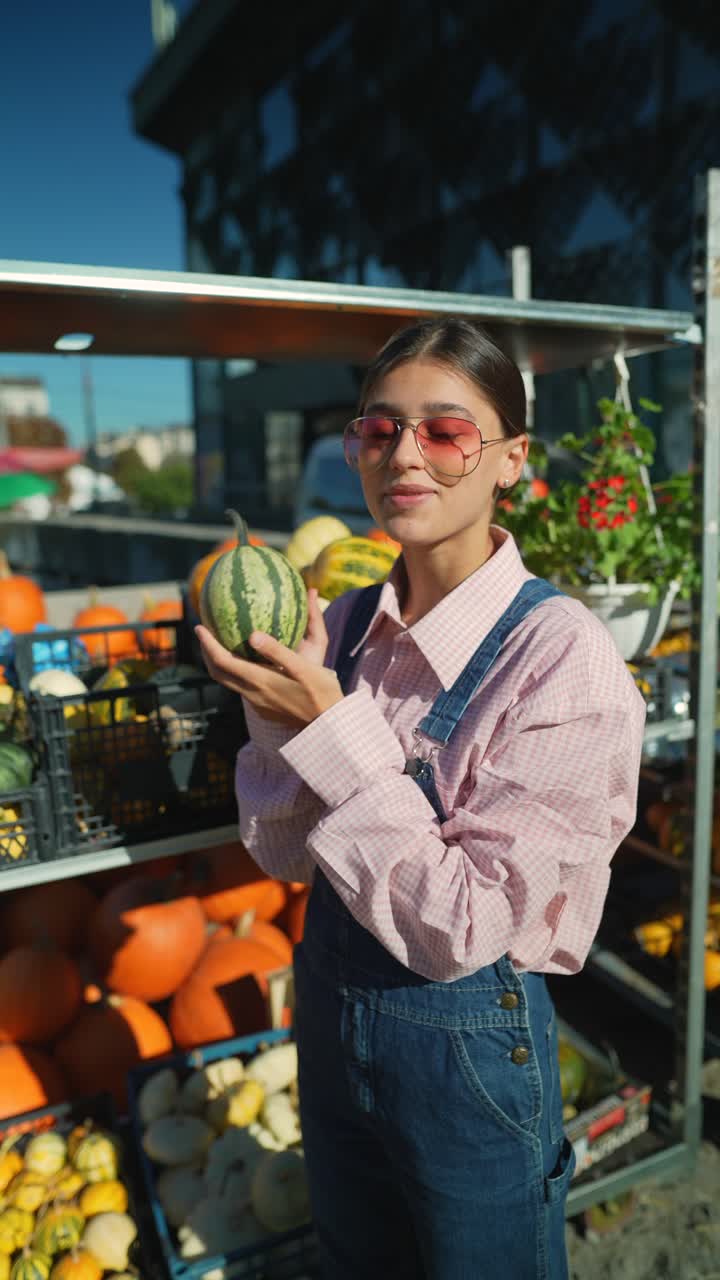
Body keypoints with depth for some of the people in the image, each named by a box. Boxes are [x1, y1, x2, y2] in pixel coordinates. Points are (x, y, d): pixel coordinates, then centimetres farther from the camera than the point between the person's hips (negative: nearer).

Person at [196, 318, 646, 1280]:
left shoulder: (561, 654, -24)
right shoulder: (347, 624, -6)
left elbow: (462, 927, -24)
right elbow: (282, 853, -3)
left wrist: (334, 731, -27)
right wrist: (278, 715, -20)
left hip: (467, 1041, -5)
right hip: (328, 1008, 5)